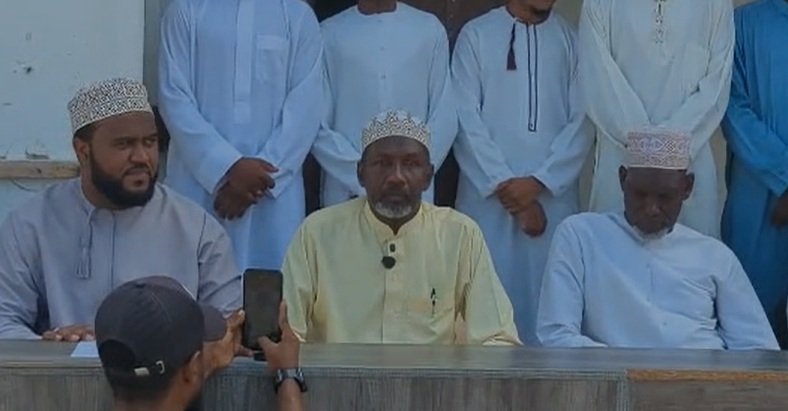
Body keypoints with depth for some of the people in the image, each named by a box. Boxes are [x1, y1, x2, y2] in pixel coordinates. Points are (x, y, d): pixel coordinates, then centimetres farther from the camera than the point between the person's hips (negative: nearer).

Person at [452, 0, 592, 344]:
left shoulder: (571, 39, 8)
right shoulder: (475, 36, 3)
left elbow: (582, 121, 2)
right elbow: (467, 121, -1)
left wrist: (539, 182, -9)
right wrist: (504, 184, -7)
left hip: (554, 198, 1)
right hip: (489, 197, -1)